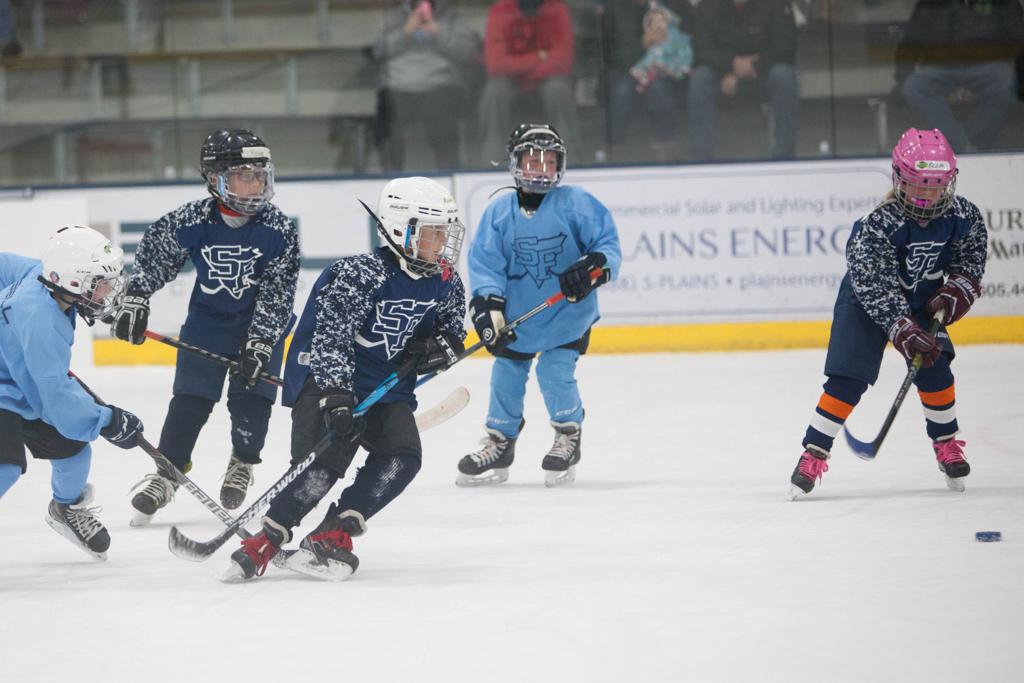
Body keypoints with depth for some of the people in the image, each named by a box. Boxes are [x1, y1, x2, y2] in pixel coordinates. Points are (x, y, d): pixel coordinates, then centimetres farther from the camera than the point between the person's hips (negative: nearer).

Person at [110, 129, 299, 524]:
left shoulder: (278, 231, -20)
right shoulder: (189, 222, -19)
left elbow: (277, 295, -19)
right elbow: (151, 260, -2)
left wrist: (260, 343, -24)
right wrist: (134, 302, -6)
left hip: (262, 323, -1)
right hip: (207, 318, 1)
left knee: (252, 397, -7)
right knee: (190, 398, -4)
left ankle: (242, 465, 18)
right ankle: (168, 472, 7)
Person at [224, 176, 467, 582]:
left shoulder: (446, 284, 0)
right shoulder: (360, 275, -22)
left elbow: (452, 330, 18)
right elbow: (329, 339, -27)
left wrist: (441, 345, -7)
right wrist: (335, 397, -36)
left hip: (388, 387, 6)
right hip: (327, 379, -6)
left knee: (402, 457, -15)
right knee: (325, 461, -22)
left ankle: (332, 535, -9)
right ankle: (262, 544, -11)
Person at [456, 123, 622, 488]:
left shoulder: (577, 204, -9)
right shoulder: (499, 212, -5)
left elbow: (608, 243, -7)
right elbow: (484, 261, -8)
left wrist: (594, 266, -27)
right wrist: (487, 304, -20)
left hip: (567, 310, -3)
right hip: (517, 312, 3)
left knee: (555, 369, -14)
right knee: (507, 372, 7)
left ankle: (569, 437, 9)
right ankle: (499, 444, 26)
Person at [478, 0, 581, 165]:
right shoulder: (500, 13, -19)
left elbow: (563, 59, -23)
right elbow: (495, 63, -27)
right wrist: (538, 59, -26)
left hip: (548, 75, 0)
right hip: (511, 77, 0)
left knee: (558, 91, -32)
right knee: (495, 93, -31)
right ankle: (491, 163, -23)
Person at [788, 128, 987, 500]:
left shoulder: (963, 215, -17)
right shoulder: (877, 227, -33)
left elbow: (972, 251, 4)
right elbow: (877, 289, -32)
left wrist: (958, 289, -10)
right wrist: (904, 332, -38)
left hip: (922, 301, 4)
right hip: (866, 300, -4)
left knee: (934, 368, -6)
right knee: (848, 378, -12)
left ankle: (947, 445, 16)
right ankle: (813, 455, -7)